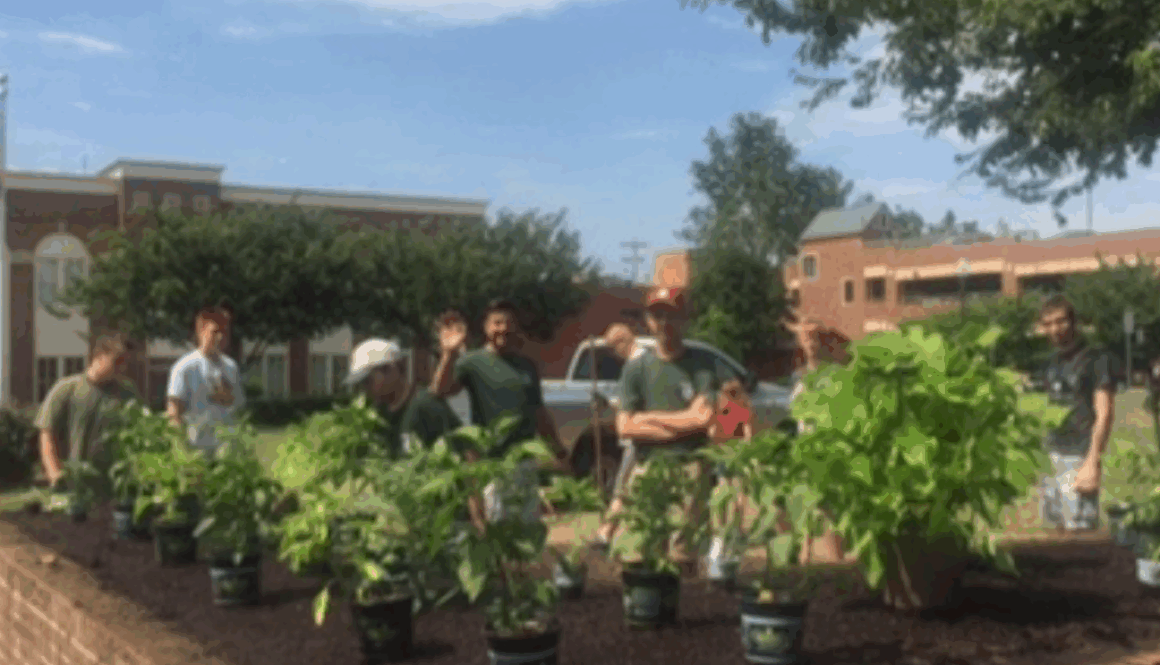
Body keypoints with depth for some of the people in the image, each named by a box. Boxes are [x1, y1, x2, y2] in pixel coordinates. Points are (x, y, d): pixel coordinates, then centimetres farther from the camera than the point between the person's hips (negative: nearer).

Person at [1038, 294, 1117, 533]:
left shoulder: (1096, 359, -6)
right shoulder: (1054, 362, 16)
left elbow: (1104, 414, -11)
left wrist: (1092, 462, -17)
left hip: (1079, 459, -7)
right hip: (1053, 457, 7)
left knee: (1079, 528, -9)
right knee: (1058, 527, 7)